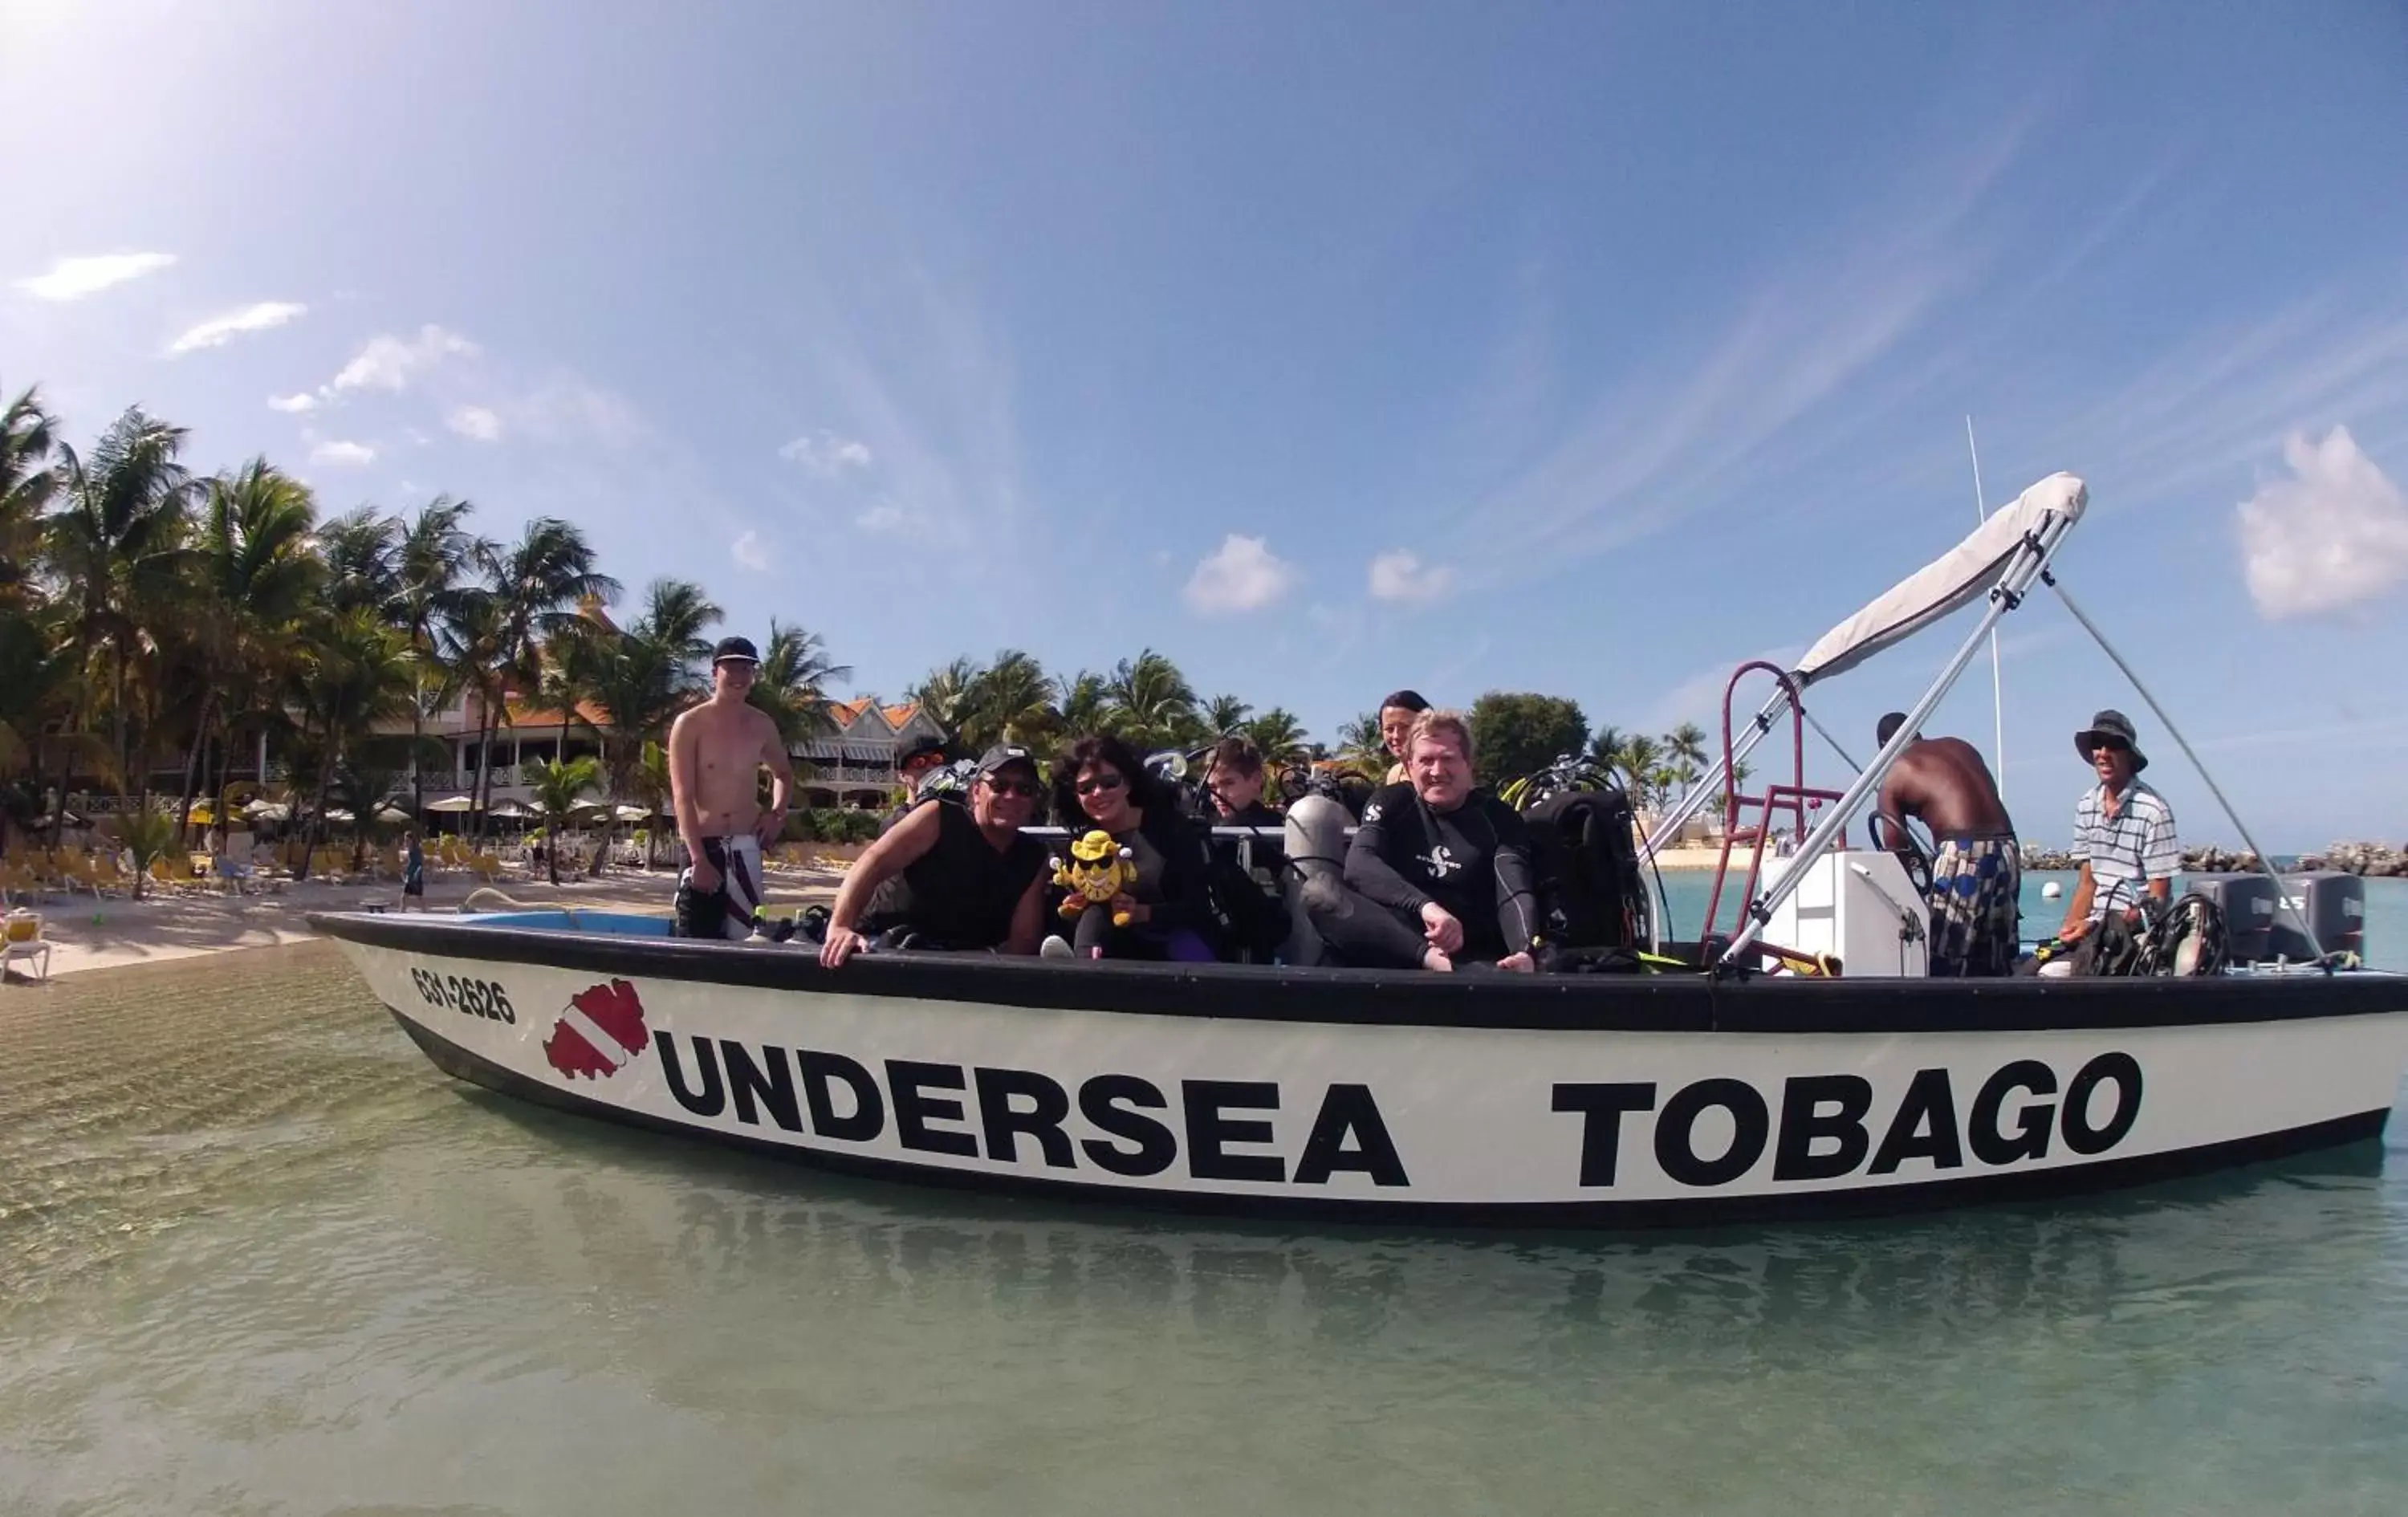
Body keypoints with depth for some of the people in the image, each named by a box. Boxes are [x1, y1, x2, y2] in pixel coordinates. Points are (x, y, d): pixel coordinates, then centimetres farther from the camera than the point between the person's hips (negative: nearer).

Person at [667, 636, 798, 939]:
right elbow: (682, 796, -11)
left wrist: (777, 812, 6)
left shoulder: (762, 725, 8)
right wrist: (699, 859, -19)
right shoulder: (690, 724, -6)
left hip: (746, 847, 4)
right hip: (702, 845, -4)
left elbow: (783, 772, 26)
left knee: (745, 938, 4)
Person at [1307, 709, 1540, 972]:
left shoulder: (1499, 819, 5)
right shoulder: (1392, 802, 6)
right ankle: (1434, 960, -38)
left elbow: (1515, 893, -11)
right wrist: (1424, 905, -33)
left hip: (1473, 957, -3)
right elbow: (1358, 864, -14)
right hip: (1393, 944, 3)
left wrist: (1526, 952, -35)